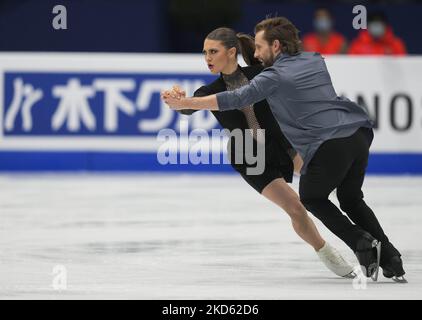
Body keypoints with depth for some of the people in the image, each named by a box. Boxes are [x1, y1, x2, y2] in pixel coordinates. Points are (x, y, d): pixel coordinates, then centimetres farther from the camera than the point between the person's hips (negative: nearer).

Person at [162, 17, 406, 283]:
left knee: (311, 198, 20)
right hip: (359, 134, 6)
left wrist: (185, 103, -3)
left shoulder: (275, 77, -1)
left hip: (329, 146, -6)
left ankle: (362, 242, 4)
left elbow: (236, 99, -7)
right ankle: (391, 259, 15)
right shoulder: (315, 60, 19)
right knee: (351, 199, 26)